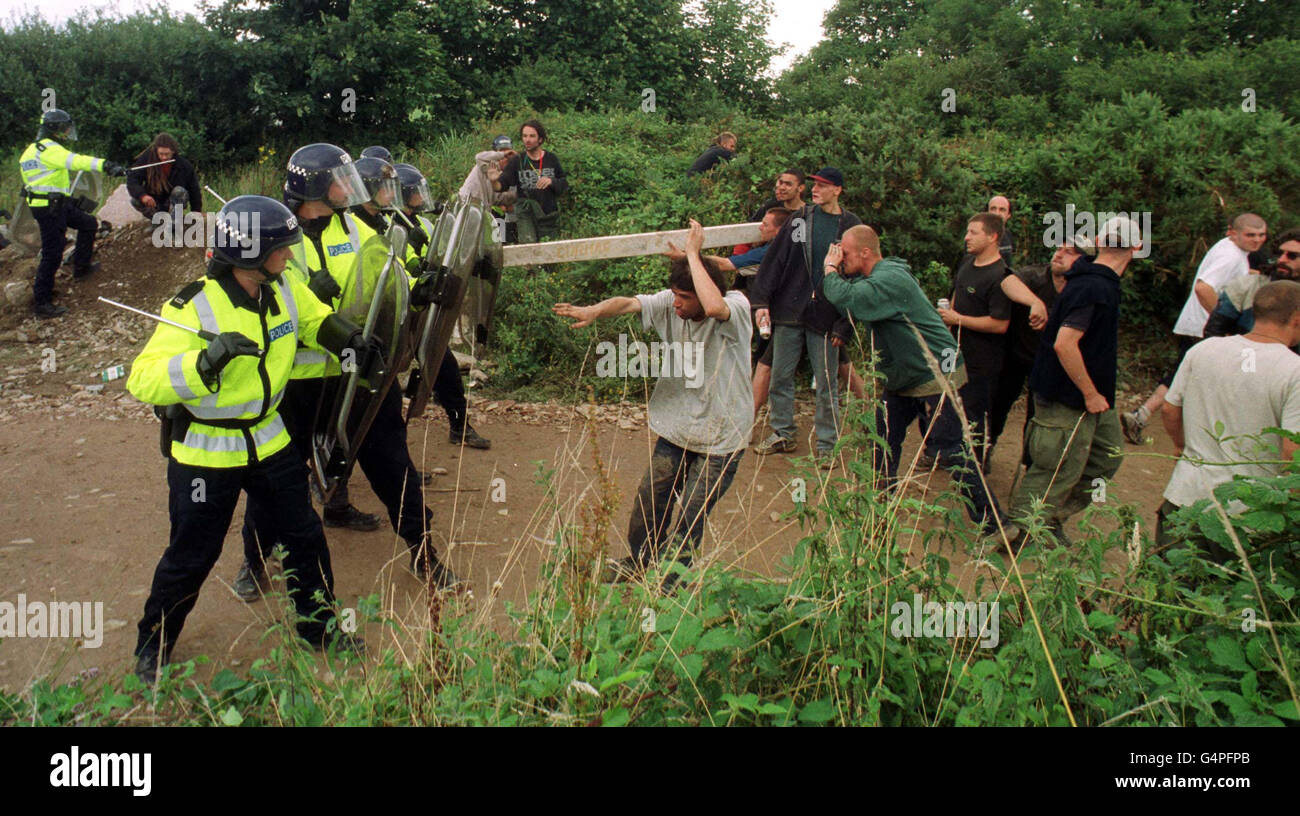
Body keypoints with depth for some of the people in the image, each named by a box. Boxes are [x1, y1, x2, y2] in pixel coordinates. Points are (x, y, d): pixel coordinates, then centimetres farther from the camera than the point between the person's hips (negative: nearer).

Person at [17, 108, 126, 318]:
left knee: (89, 224, 25)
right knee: (52, 254, -8)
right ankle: (41, 303, -4)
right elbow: (76, 161, -34)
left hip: (57, 205, 10)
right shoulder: (49, 149, -17)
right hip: (49, 208, -10)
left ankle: (81, 267, 33)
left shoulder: (33, 149, 17)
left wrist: (68, 199, 24)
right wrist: (105, 165, -45)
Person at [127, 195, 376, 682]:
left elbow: (316, 320, 18)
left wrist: (348, 339, -3)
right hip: (207, 453, -5)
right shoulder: (194, 307, -24)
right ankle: (153, 646, 33)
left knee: (305, 536, 12)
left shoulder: (284, 290, -5)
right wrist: (208, 360, -43)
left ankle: (318, 623, 34)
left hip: (268, 440, 6)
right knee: (191, 557, 8)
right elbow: (142, 381, -29)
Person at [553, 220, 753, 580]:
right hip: (676, 430, 5)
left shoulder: (737, 306, -19)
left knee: (690, 519, 0)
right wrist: (594, 311, -37)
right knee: (650, 501, 12)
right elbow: (630, 303, -17)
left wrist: (693, 253, -32)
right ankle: (639, 560, 40)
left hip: (722, 439, -5)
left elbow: (714, 307, -41)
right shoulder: (670, 302, -5)